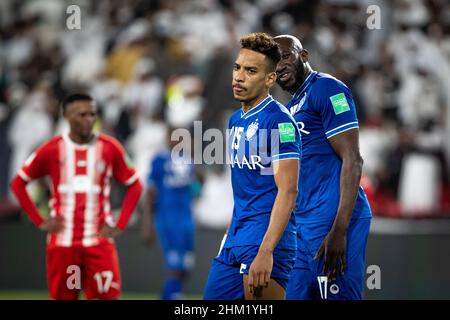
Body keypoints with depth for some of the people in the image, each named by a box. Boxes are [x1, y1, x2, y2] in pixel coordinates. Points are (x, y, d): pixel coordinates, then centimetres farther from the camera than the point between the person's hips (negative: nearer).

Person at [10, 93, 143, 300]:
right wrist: (39, 221, 0)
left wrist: (120, 225, 0)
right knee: (62, 296, 6)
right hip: (62, 242, 0)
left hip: (99, 241, 0)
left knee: (109, 296, -9)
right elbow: (18, 183, 8)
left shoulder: (110, 148, 0)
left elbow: (134, 186, 9)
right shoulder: (51, 150, -1)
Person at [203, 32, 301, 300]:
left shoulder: (278, 120, -11)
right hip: (236, 238, 9)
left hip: (266, 237, -9)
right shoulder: (236, 121, 15)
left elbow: (288, 191, -19)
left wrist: (265, 252, -26)